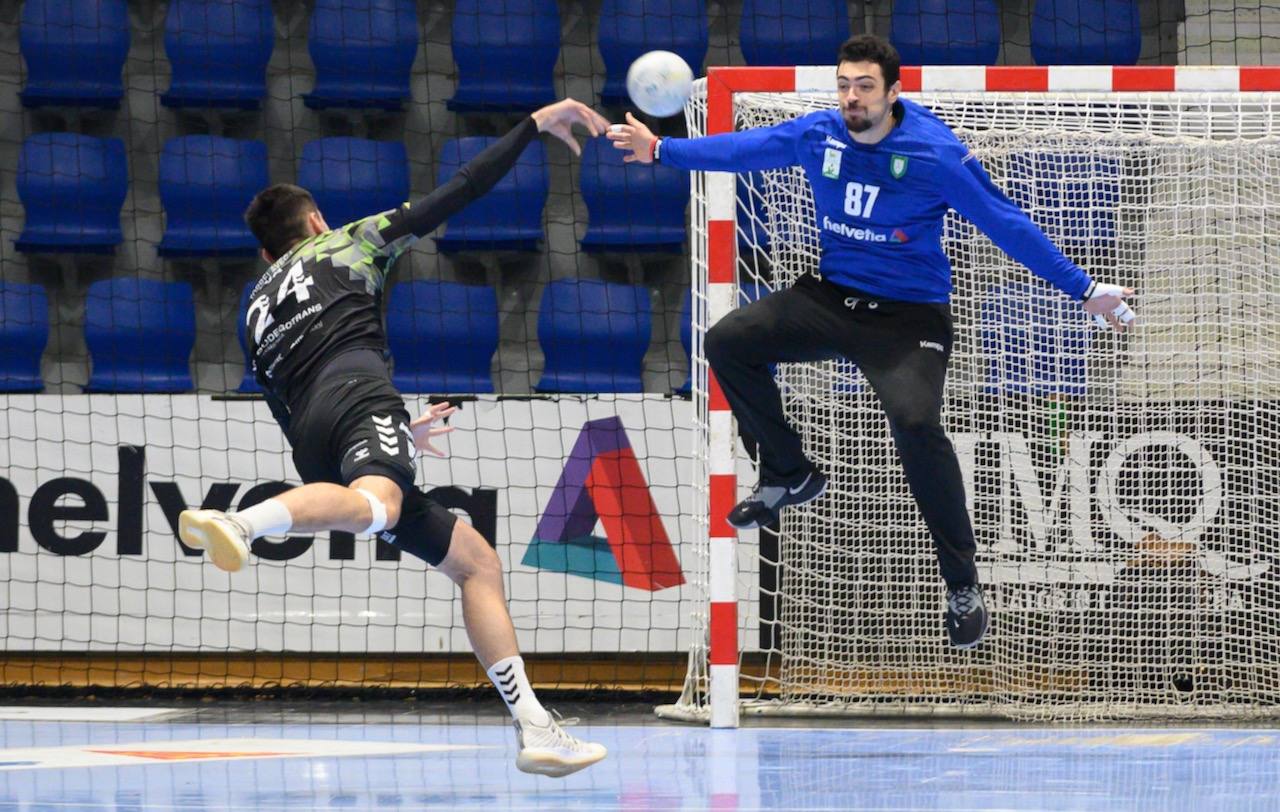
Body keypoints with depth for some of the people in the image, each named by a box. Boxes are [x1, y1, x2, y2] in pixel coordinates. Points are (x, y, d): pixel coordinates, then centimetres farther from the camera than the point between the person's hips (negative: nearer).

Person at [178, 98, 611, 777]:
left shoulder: (257, 309, 36)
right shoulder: (348, 242, 23)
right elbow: (460, 191, 17)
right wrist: (535, 125, 24)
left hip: (316, 448, 6)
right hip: (358, 393, -6)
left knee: (476, 560, 12)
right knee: (372, 507, -39)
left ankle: (534, 728, 2)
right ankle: (236, 524, -67)